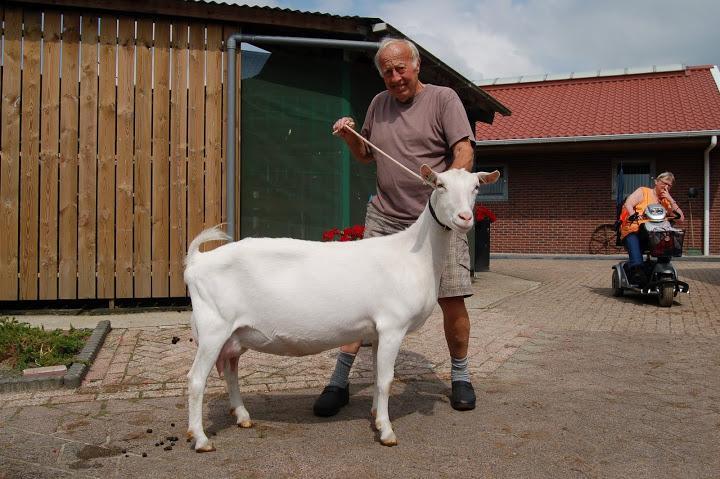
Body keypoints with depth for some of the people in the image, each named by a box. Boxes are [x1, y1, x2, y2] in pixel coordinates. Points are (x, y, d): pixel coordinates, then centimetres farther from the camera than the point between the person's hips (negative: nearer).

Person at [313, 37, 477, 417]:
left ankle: (460, 375, 22)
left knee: (452, 300, -2)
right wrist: (349, 138, 4)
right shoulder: (378, 104, 15)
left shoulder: (443, 98, 1)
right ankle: (339, 381, 6)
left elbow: (464, 151, -8)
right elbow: (366, 156, 25)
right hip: (384, 218, 3)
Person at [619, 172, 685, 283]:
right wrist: (633, 215, -27)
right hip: (634, 230, -3)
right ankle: (636, 269, -43)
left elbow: (681, 218, 11)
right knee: (634, 241, -35)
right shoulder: (643, 192, 13)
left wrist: (670, 200, 5)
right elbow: (628, 204, -5)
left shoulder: (667, 201, 24)